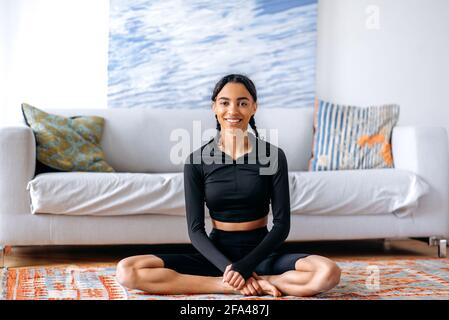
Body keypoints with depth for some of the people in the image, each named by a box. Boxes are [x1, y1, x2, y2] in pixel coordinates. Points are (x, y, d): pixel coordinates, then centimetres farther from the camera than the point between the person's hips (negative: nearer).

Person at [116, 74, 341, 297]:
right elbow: (195, 230, -4)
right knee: (127, 271, -23)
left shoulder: (273, 155, -3)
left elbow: (282, 225, -5)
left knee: (328, 272, -30)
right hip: (216, 255, 1)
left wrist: (245, 267, -18)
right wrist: (228, 267, -20)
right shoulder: (196, 161, -2)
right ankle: (245, 285, -22)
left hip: (261, 254, -1)